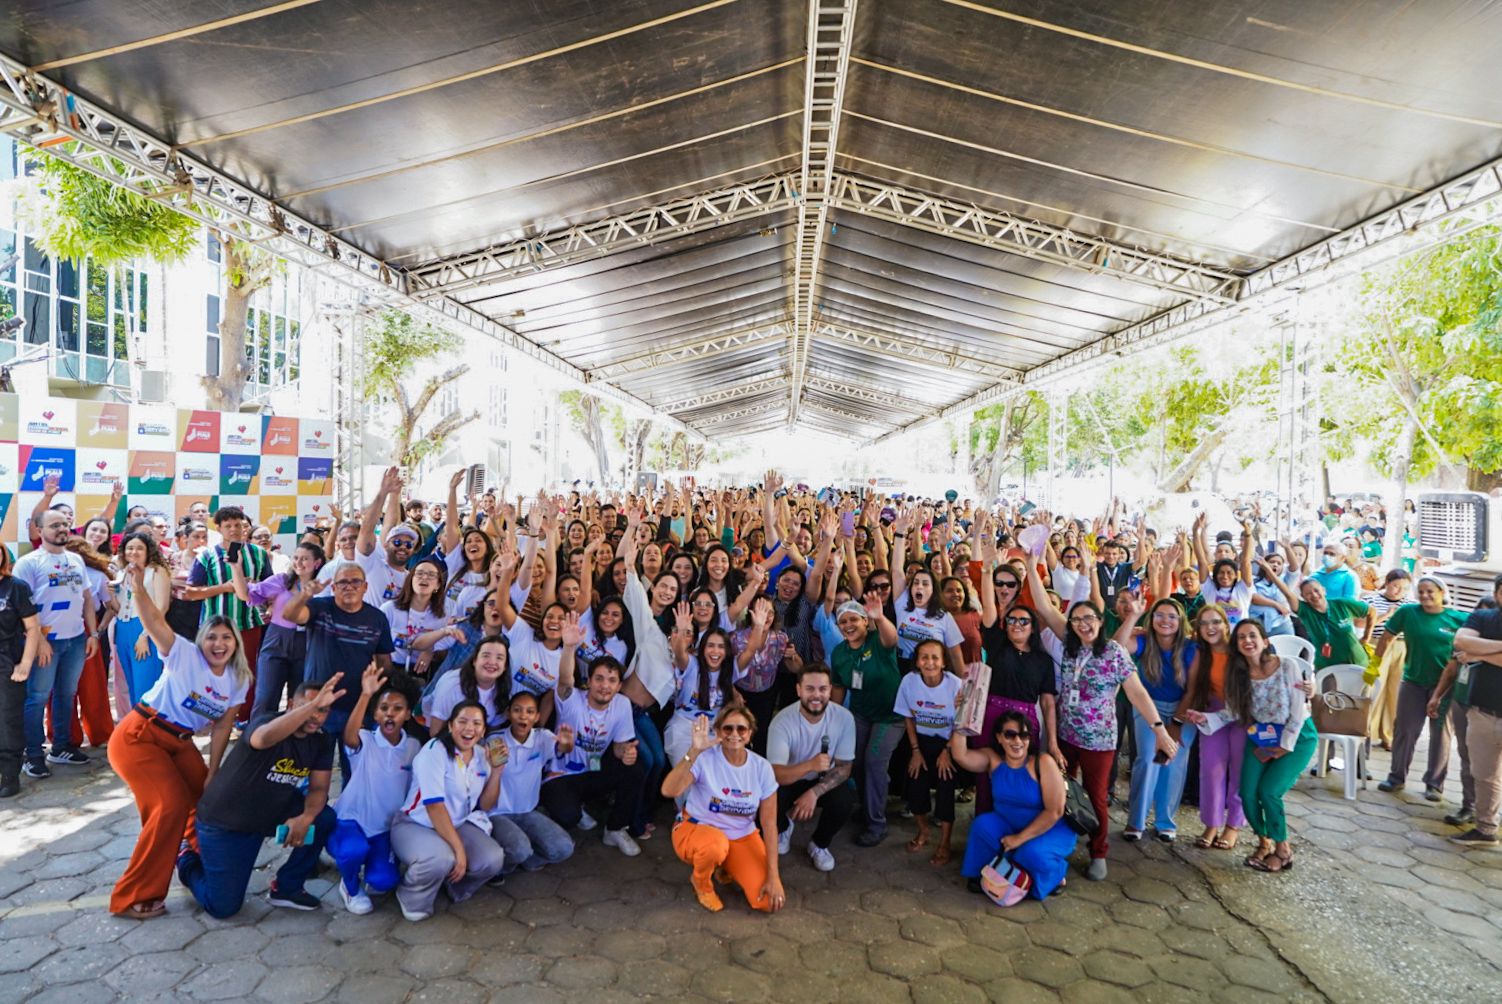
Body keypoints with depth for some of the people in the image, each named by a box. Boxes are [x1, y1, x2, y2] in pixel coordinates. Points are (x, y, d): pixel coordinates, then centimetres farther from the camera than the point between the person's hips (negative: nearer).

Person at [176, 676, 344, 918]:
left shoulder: (321, 741, -6)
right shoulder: (265, 722, -26)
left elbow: (319, 788, -7)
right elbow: (266, 738, -52)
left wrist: (305, 818, -28)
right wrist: (313, 703, -65)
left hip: (270, 814, 6)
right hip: (225, 822, -5)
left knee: (325, 818, -15)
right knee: (223, 907, -3)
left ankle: (286, 888, 5)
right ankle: (190, 861, 28)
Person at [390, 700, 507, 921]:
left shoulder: (482, 755, 0)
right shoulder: (434, 751, -19)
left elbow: (485, 806, 3)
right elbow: (434, 806, -25)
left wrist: (496, 770, -12)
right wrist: (458, 848, -29)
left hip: (456, 826, 6)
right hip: (415, 825, -5)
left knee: (493, 860, -22)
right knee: (442, 859, -37)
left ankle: (455, 886, 11)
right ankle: (413, 899, -4)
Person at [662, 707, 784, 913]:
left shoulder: (762, 768, -11)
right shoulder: (705, 758, -21)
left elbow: (769, 824, -8)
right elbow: (669, 791, -37)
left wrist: (773, 876, -12)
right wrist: (693, 752, -48)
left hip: (742, 837, 3)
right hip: (697, 830, -3)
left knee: (769, 901, -15)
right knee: (715, 845, -40)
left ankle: (727, 867, 17)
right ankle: (702, 883, -2)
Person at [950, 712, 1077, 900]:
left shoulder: (1043, 763, -23)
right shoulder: (993, 759, -9)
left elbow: (1055, 811, -23)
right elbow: (960, 755, -24)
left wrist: (1021, 838, -22)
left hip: (1050, 830, -4)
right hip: (1008, 826, 4)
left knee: (1032, 853, -32)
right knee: (983, 825, -23)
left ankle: (1054, 875, 3)